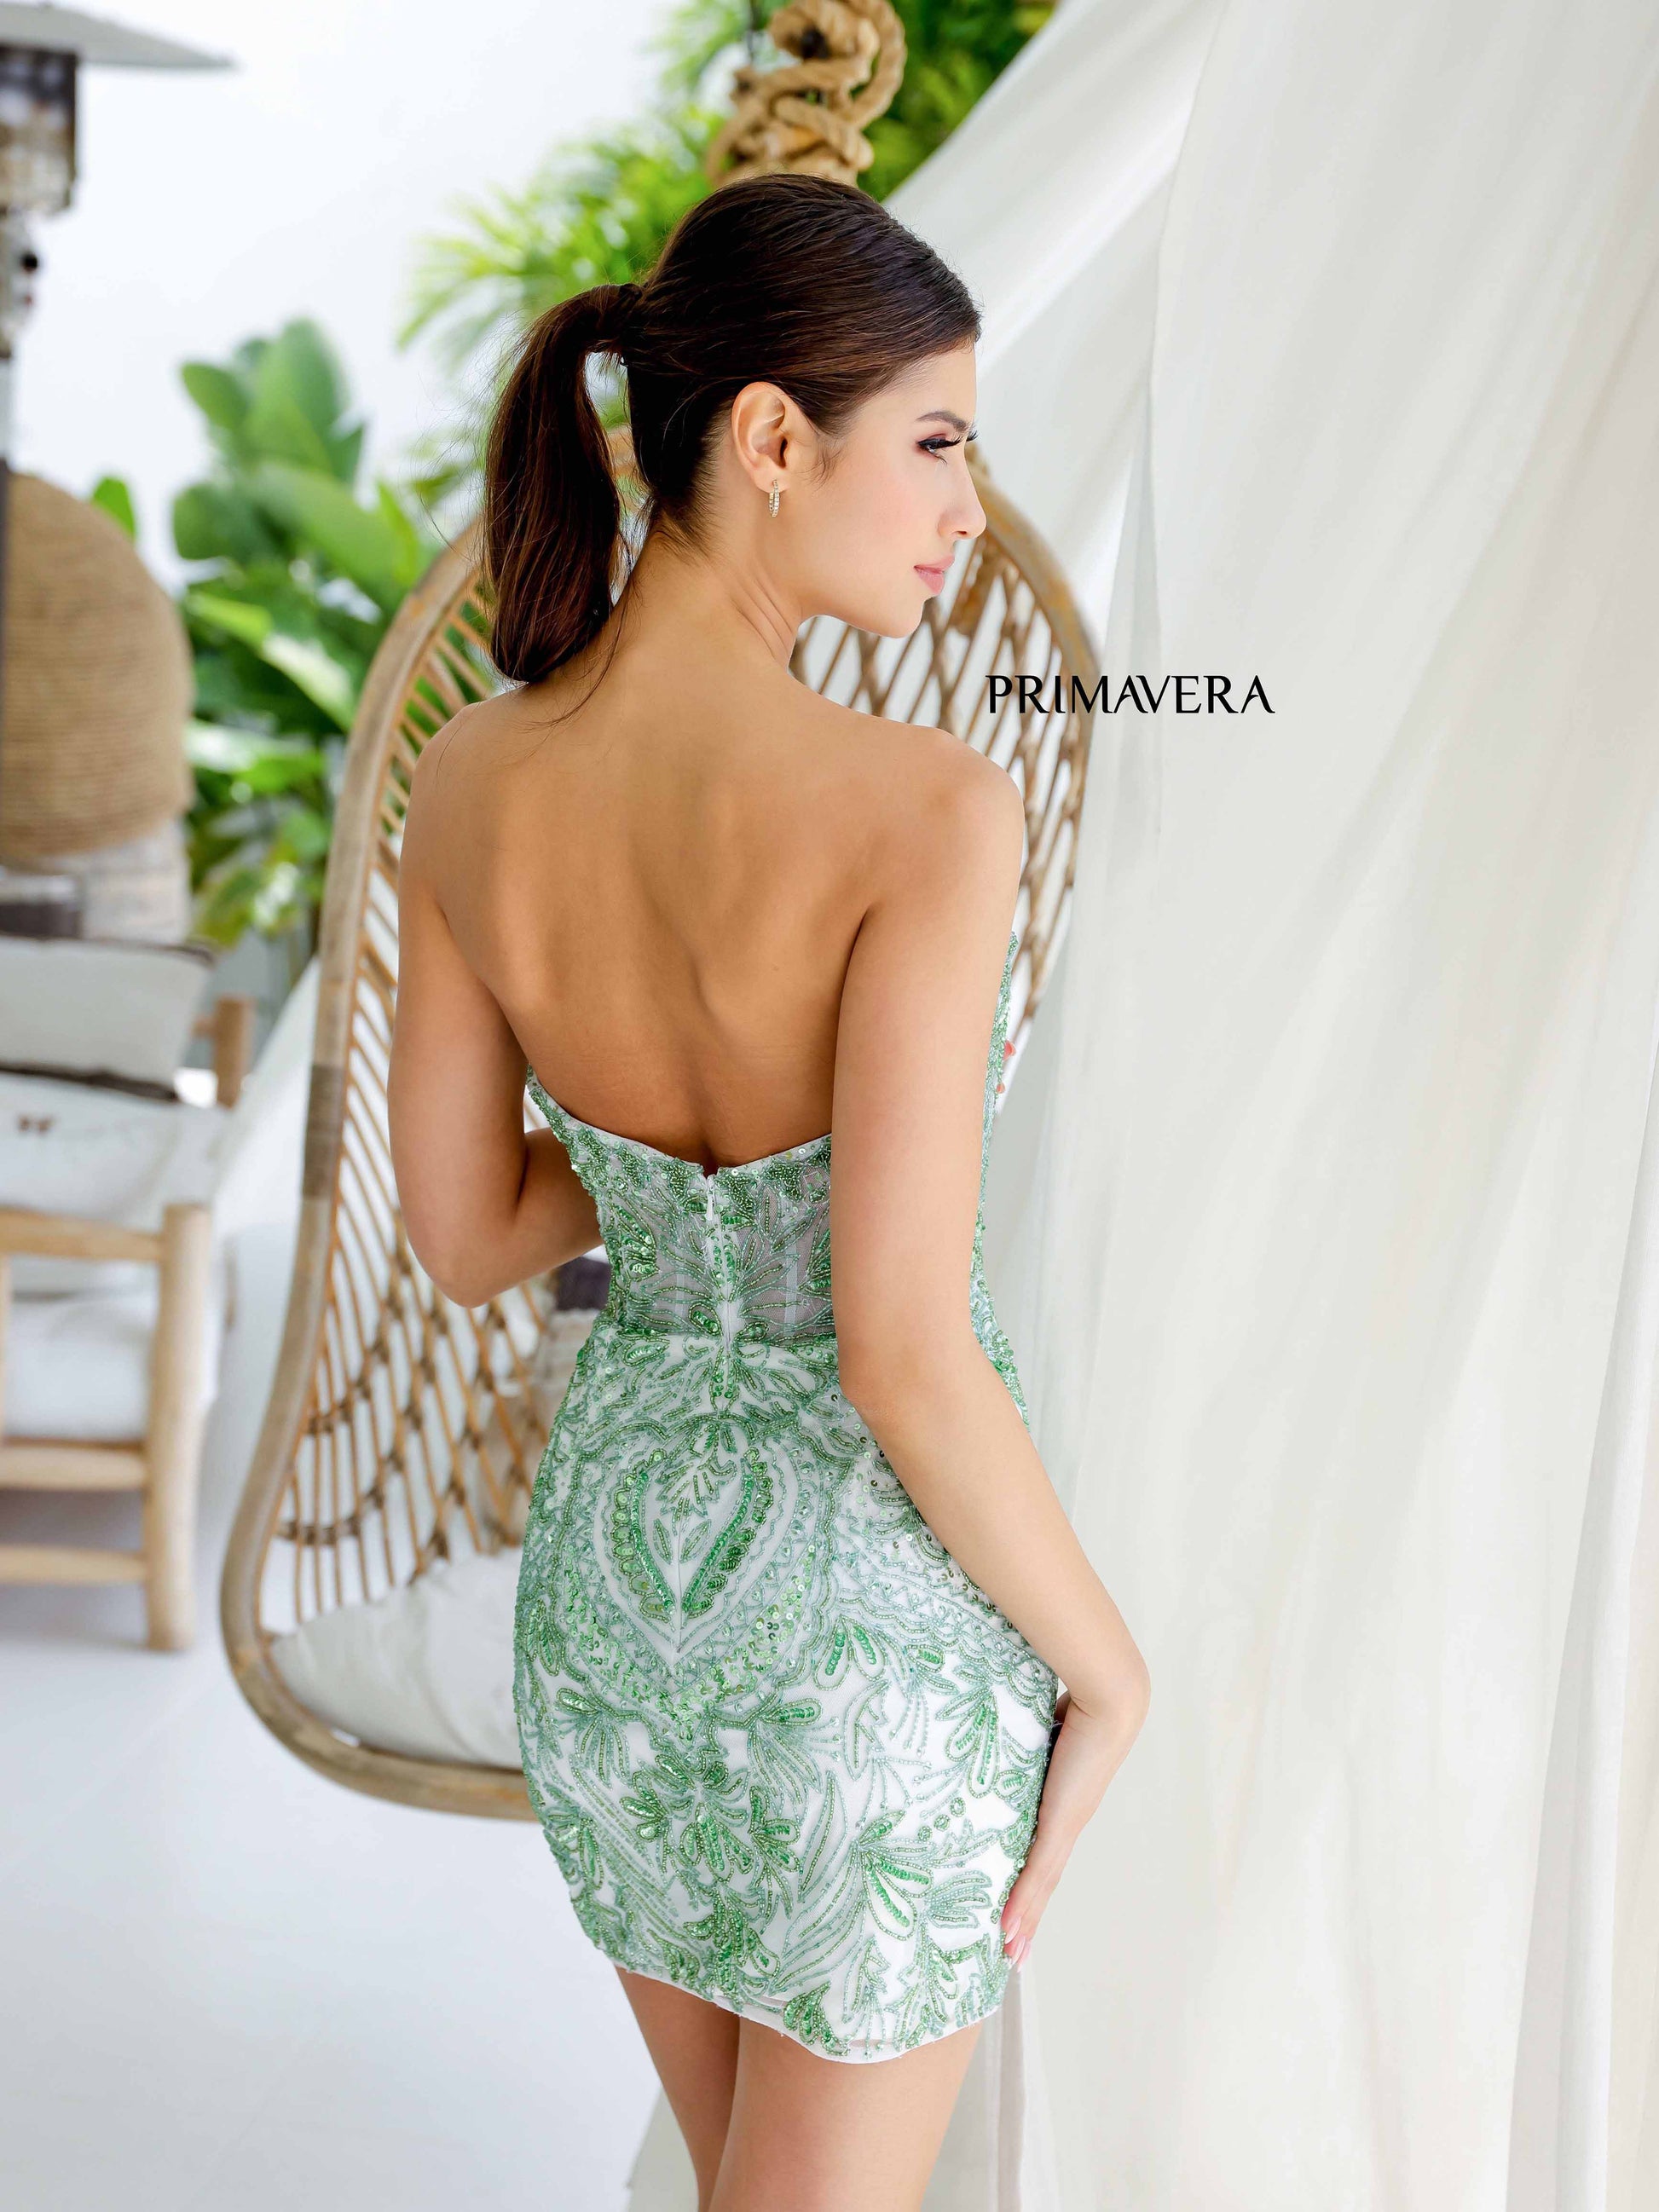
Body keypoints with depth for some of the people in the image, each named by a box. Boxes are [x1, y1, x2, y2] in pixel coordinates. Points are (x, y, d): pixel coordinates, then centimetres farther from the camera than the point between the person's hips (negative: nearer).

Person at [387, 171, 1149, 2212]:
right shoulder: (925, 810, -27)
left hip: (614, 1539, 6)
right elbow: (904, 1357, -26)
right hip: (878, 1592, -5)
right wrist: (1107, 1663, -10)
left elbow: (459, 1238, 2)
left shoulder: (469, 781, -8)